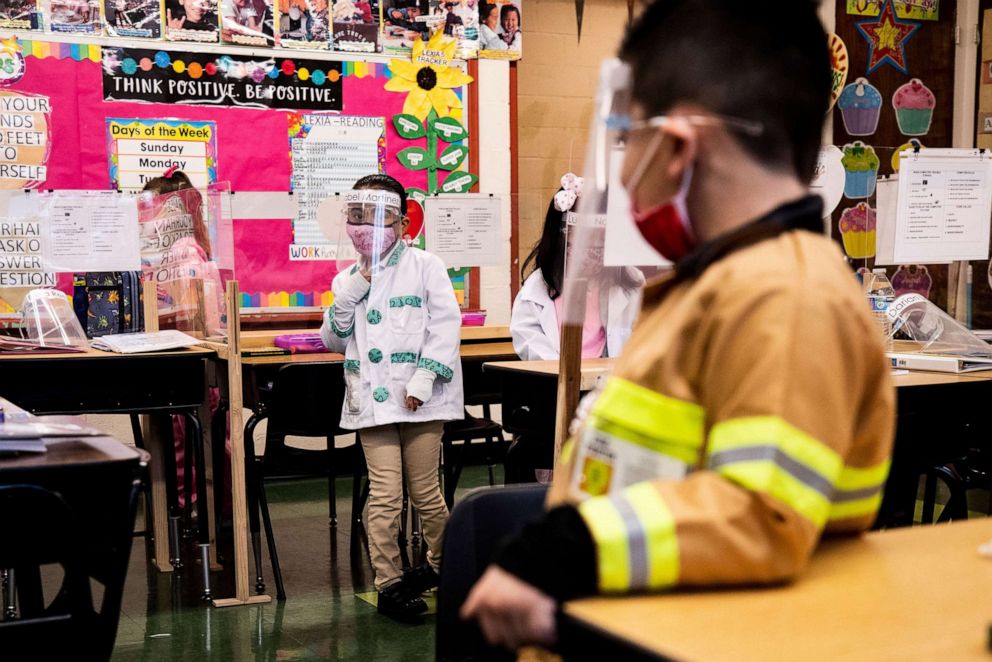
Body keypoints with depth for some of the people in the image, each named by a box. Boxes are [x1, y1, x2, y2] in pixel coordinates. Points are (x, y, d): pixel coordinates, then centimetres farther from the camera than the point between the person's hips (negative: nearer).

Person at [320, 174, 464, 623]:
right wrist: (351, 292, -2)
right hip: (372, 400, 3)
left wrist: (424, 379, -14)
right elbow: (334, 341, 11)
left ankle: (443, 564, 29)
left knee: (424, 492, 6)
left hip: (419, 400, -3)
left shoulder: (425, 267, 0)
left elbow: (446, 325, -7)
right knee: (384, 495, -1)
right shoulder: (348, 280, 12)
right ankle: (389, 583, 8)